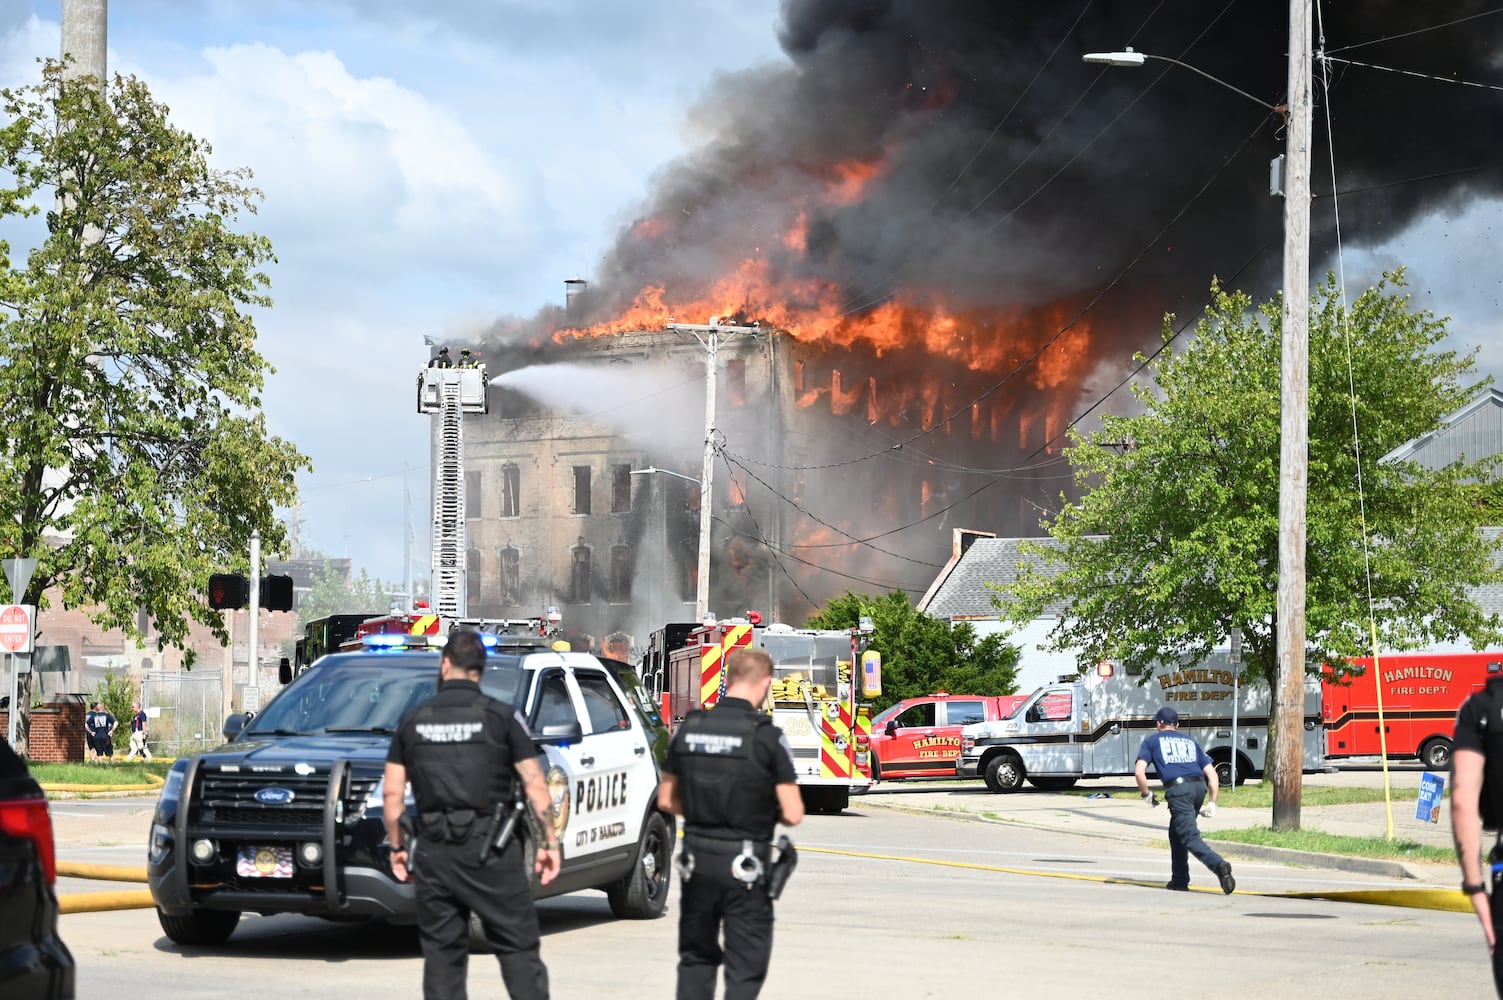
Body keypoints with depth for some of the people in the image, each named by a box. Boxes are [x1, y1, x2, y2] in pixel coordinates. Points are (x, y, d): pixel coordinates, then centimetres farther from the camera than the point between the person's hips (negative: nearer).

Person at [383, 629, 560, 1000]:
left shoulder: (413, 721, 6)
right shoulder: (500, 717, -2)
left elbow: (393, 795, 5)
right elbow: (535, 787, -4)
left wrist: (397, 846, 16)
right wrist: (549, 842, 2)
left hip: (434, 853, 2)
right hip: (490, 851, -2)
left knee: (442, 954, 7)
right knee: (518, 948, 2)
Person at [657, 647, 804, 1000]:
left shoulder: (689, 729, 1)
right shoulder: (766, 736, -14)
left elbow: (666, 800, 8)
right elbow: (792, 813, -13)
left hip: (697, 861, 4)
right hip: (744, 865, -4)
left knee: (696, 957, 19)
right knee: (746, 965, 4)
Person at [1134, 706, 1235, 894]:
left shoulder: (1152, 741, 17)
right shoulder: (1190, 742, 28)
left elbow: (1139, 771, 2)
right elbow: (1212, 774, 18)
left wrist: (1146, 794, 15)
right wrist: (1212, 803, 16)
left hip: (1177, 789, -5)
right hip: (1199, 787, 5)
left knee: (1190, 836, -12)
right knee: (1176, 833, 23)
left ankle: (1219, 864, -36)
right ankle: (1180, 880, 23)